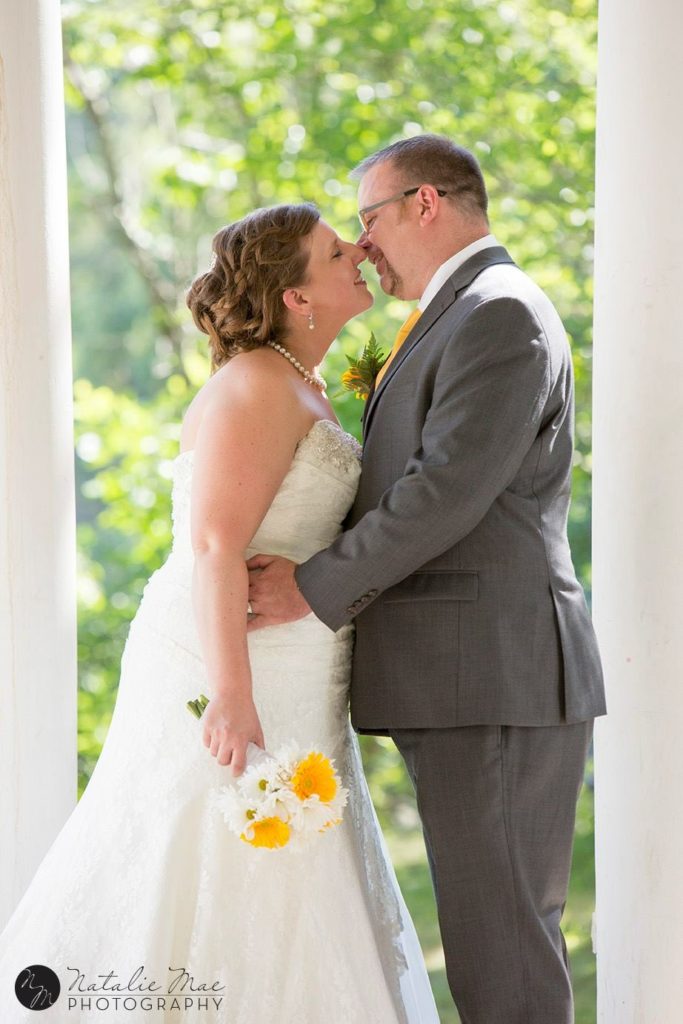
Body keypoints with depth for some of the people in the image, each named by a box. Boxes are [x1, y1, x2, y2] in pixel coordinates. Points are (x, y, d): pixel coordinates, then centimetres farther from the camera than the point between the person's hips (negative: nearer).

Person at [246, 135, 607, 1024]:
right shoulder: (468, 319, 23)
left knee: (499, 944, -8)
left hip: (497, 677, -10)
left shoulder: (500, 312, -10)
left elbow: (449, 488, -18)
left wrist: (316, 587, -13)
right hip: (474, 681, 10)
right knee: (501, 934, 12)